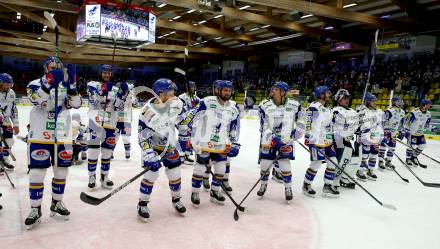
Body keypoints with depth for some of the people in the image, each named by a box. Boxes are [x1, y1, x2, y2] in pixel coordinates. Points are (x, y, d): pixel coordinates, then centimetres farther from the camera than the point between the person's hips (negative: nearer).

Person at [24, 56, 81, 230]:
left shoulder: (66, 85, 10)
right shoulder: (36, 83, 2)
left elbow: (75, 104, -4)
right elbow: (37, 100, -20)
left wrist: (72, 85, -16)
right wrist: (50, 82, -30)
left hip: (62, 137, 3)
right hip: (39, 137, -3)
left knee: (61, 170, 11)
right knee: (37, 173, -2)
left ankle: (57, 203, 28)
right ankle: (35, 210, 11)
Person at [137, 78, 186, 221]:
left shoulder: (176, 104, -16)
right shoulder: (147, 111, -25)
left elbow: (183, 122, 2)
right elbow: (143, 136, -22)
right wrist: (148, 154, -29)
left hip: (170, 146, 4)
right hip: (153, 147, -4)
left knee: (175, 174, 8)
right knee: (152, 173, -10)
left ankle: (176, 199, 31)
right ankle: (142, 204, 10)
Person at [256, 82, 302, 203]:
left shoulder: (294, 105, -6)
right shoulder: (265, 105, -9)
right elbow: (264, 126, -12)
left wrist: (298, 131, -4)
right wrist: (267, 139, -22)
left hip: (286, 139, 0)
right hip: (269, 140, 1)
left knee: (285, 164, -6)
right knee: (265, 164, 5)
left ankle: (288, 188, 16)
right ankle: (263, 185, 31)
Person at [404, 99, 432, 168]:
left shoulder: (428, 114, 2)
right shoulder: (415, 112, -22)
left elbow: (428, 123, 17)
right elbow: (407, 121, -19)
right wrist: (407, 131, -18)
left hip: (420, 133, 7)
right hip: (411, 132, -7)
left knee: (422, 145, 3)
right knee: (411, 146, -4)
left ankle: (414, 157, 23)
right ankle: (408, 159, 14)